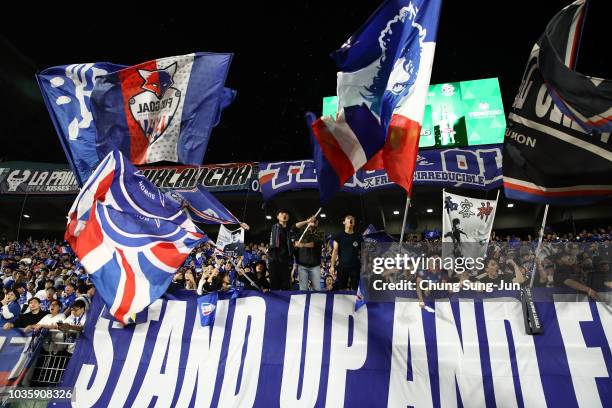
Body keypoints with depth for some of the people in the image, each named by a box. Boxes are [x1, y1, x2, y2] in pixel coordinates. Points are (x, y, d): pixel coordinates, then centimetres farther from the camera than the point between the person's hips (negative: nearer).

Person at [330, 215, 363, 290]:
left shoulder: (359, 237, 9)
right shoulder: (339, 236, 6)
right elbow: (335, 251, 2)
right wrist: (332, 266, -5)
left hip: (355, 267, 1)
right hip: (342, 267, -1)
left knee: (355, 289, 0)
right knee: (341, 289, 2)